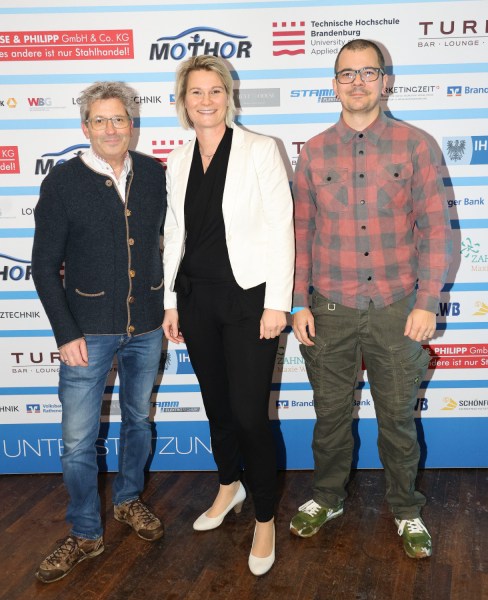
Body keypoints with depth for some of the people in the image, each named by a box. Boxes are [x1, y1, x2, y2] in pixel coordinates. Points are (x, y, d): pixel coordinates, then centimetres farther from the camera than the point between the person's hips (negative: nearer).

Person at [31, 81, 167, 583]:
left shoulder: (154, 175, 0)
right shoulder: (62, 182, -8)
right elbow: (45, 266, -6)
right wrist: (65, 334, -11)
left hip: (146, 325, 3)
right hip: (88, 329, -3)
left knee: (138, 420, 19)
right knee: (78, 441, 2)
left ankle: (128, 500, 41)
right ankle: (85, 535, 21)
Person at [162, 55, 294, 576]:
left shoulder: (259, 150, -6)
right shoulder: (178, 161, 8)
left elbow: (280, 227, -9)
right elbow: (174, 235, 12)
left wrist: (276, 303, -13)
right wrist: (170, 302, 10)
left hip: (248, 297, -5)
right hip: (196, 298, 5)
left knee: (249, 412, -4)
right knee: (216, 402, 17)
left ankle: (265, 518, 16)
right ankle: (229, 486, 41)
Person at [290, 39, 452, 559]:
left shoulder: (413, 146, -1)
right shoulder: (314, 153, 4)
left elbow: (434, 228, -2)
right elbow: (300, 232, 6)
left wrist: (427, 303, -9)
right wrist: (298, 304, 1)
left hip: (395, 308, -1)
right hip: (329, 311, 1)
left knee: (398, 418, 10)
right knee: (330, 414, 13)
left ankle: (406, 510, 32)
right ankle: (326, 498, 35)